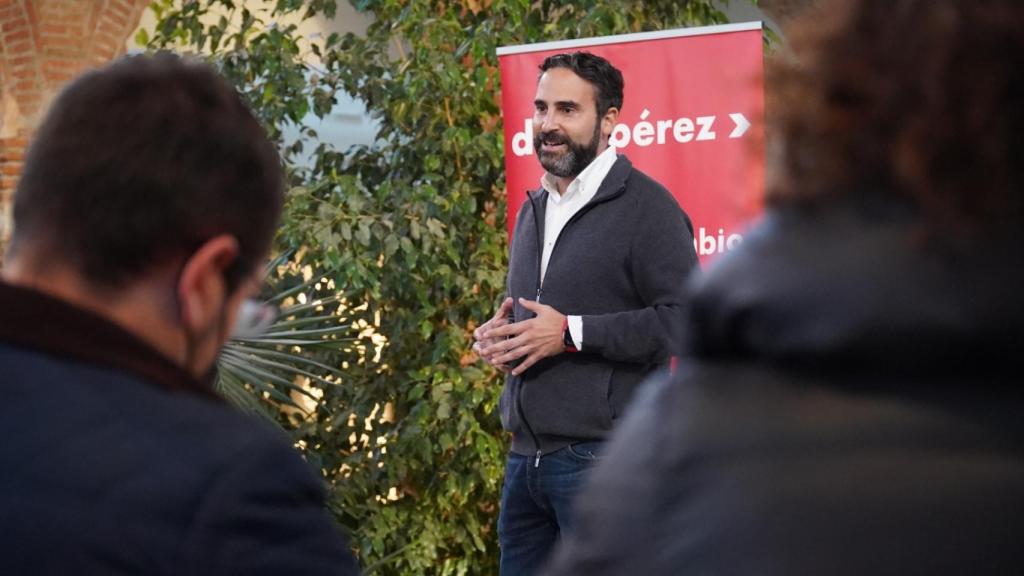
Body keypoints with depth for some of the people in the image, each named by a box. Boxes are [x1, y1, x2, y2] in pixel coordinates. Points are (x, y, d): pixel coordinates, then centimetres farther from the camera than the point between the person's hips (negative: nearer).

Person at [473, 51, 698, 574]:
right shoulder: (534, 210, 19)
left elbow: (683, 319, -17)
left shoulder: (644, 206, -7)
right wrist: (499, 335, 9)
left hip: (602, 457, -8)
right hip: (525, 455, 8)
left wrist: (571, 333, -19)